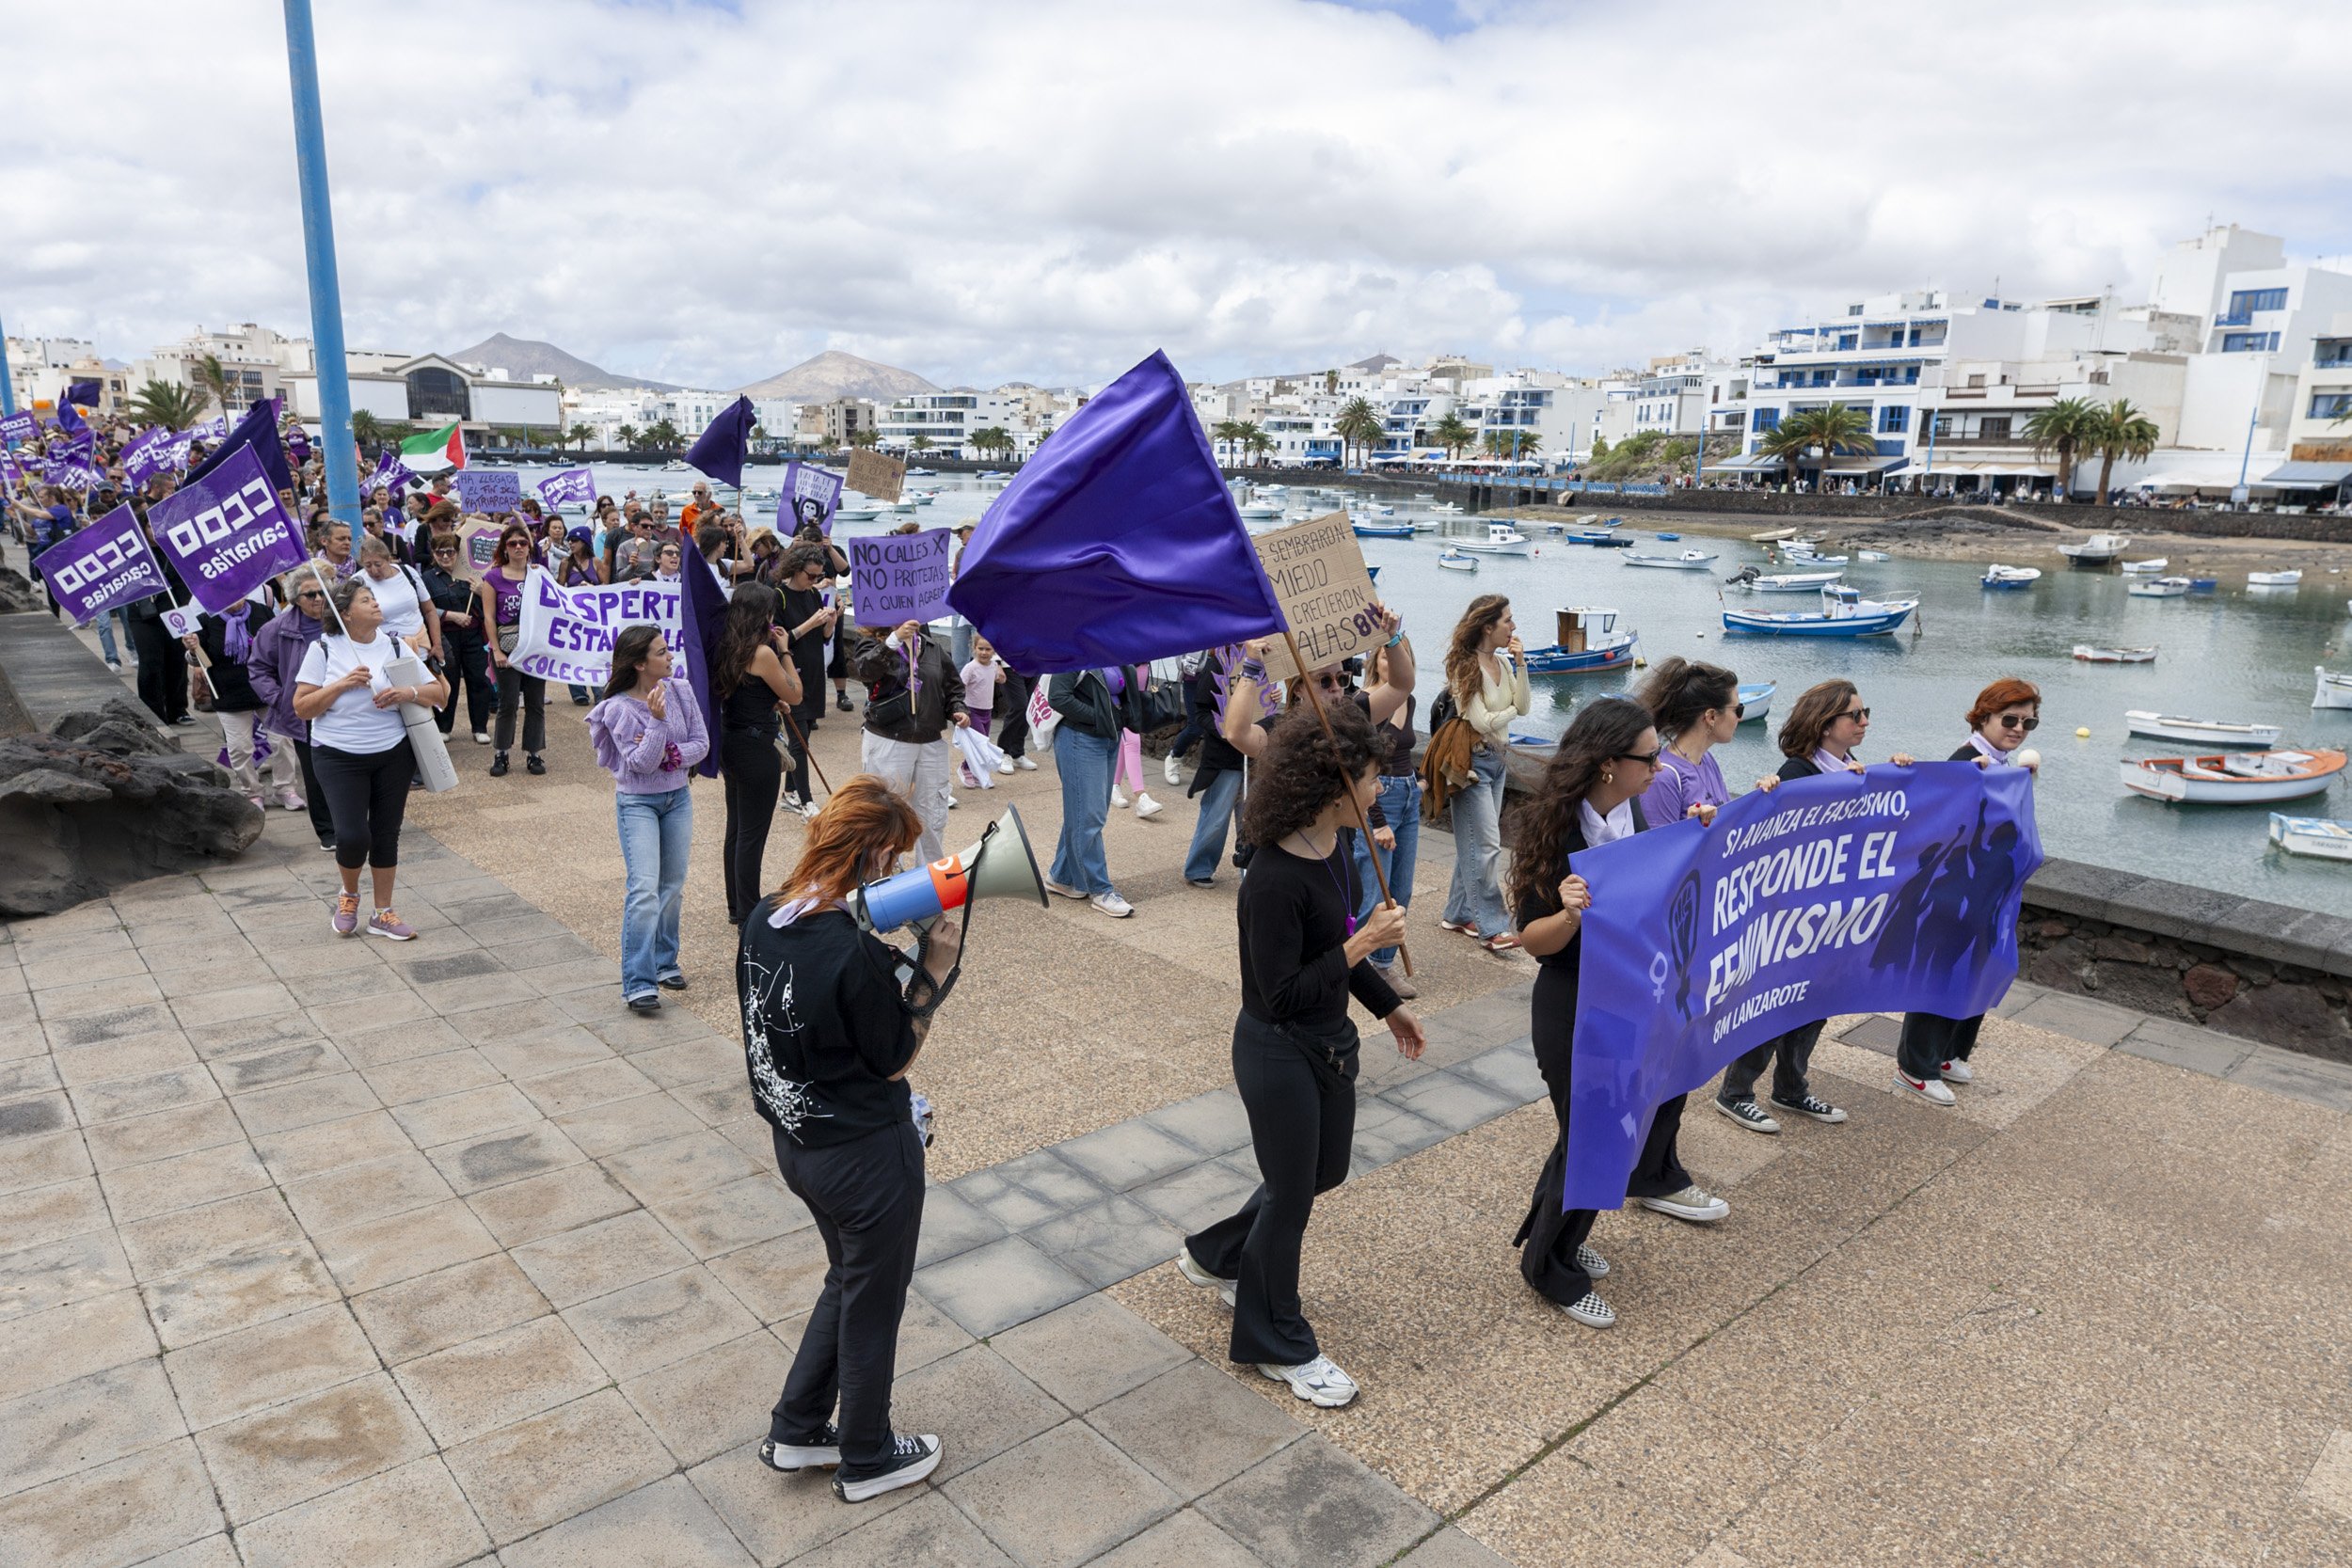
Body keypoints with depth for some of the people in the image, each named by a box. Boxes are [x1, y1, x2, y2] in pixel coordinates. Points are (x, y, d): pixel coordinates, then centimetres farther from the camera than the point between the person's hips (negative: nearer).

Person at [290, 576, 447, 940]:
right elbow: (301, 708, -6)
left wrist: (409, 692, -16)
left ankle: (383, 913, 21)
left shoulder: (395, 646, 3)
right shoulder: (324, 649, -4)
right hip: (339, 757, -3)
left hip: (394, 755, 3)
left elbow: (438, 693, 3)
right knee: (352, 835, -13)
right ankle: (349, 894, 19)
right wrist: (342, 684, -18)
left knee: (386, 834, 8)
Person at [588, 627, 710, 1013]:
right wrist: (657, 720, -29)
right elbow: (641, 764, -21)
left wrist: (671, 755, -19)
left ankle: (664, 963, 30)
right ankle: (638, 984, -11)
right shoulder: (619, 708, -16)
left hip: (678, 798, 5)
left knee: (673, 886, 13)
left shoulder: (680, 690, -4)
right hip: (638, 802, -5)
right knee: (644, 890, -14)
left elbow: (702, 743, -3)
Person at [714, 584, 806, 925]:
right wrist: (785, 651, -5)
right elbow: (794, 695, -8)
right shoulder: (762, 653, -19)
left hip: (730, 744, 9)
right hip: (756, 748, -9)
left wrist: (772, 702, 12)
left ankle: (736, 907, 30)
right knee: (753, 835, 0)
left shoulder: (727, 649, 5)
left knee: (736, 828, 18)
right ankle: (749, 916, 9)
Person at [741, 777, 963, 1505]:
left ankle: (796, 1432, 43)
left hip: (794, 1139, 8)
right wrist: (933, 971, -15)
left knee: (848, 1278, 30)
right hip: (866, 1156, -8)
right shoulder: (854, 954, -31)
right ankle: (867, 1459, 38)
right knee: (874, 1302, 16)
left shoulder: (764, 918, -6)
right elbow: (895, 1061, -17)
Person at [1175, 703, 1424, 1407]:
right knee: (1292, 1195, 9)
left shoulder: (1333, 849, -2)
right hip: (1280, 1054, -9)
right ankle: (1279, 1345, 32)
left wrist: (1389, 1006, 18)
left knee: (1325, 1170, 24)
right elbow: (1282, 994, -26)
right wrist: (1361, 945, -29)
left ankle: (1214, 1257, 47)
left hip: (1329, 1039, 9)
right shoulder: (1275, 882, -30)